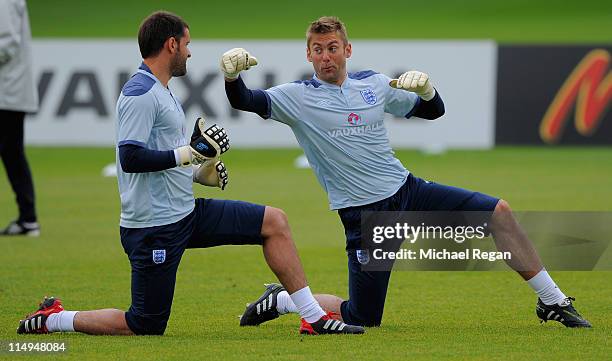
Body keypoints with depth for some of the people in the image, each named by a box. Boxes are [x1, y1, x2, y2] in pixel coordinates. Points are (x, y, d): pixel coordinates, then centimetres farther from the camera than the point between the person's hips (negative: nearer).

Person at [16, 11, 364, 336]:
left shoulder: (162, 92, 16)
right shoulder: (140, 94, -17)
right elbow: (130, 158, -26)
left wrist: (197, 172, 11)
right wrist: (189, 152, -23)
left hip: (186, 214, 10)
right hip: (153, 225, -10)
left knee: (274, 221, 4)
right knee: (146, 327, -4)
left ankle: (313, 317, 6)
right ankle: (53, 319, 13)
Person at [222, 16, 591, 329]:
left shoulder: (373, 83, 6)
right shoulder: (297, 97, -7)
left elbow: (433, 111, 15)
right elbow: (246, 101, -22)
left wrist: (426, 89, -8)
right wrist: (232, 76, -44)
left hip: (407, 189, 5)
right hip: (364, 214, -5)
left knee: (499, 212, -7)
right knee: (362, 321, -7)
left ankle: (552, 302, 4)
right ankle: (281, 300, 19)